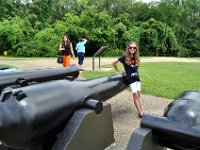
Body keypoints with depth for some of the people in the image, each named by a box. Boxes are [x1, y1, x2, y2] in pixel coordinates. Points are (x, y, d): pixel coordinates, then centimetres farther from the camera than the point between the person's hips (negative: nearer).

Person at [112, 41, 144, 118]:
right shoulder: (125, 56, -11)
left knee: (138, 95, 8)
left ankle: (141, 111, 15)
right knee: (135, 95, -4)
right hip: (130, 78, -5)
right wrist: (119, 71, 1)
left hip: (137, 77, 5)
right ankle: (140, 113, 2)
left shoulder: (136, 57, 3)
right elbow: (113, 63, -5)